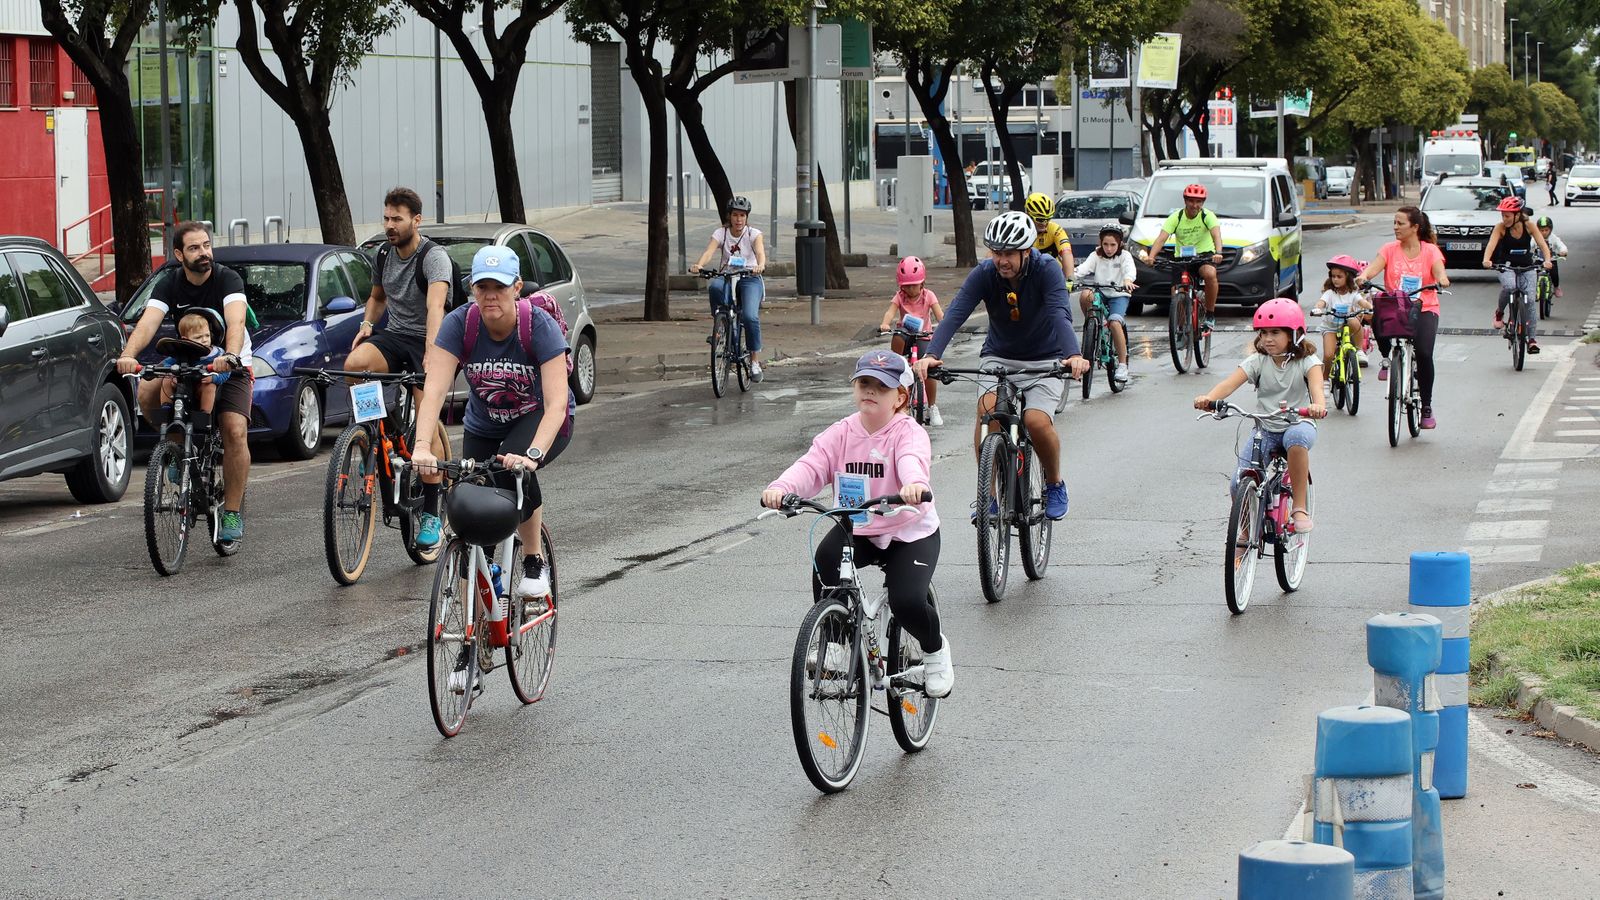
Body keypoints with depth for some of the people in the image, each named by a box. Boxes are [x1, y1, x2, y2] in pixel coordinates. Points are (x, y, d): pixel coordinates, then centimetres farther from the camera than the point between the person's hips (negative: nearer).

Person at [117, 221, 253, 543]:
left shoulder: (227, 279, -17)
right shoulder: (169, 286, -8)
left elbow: (236, 321, -34)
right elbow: (148, 322, -25)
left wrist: (230, 356, -55)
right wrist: (128, 355, -46)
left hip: (231, 368, -3)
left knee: (235, 431, -25)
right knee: (146, 392, -26)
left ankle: (233, 514, -16)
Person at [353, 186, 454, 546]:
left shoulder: (434, 256, -18)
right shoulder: (385, 254, 5)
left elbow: (436, 306, -33)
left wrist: (432, 354, -47)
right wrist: (367, 324, 3)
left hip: (426, 343, -5)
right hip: (394, 336, 5)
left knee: (425, 426, -11)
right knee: (354, 363, -29)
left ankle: (430, 516, -1)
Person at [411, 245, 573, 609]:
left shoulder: (539, 325, -28)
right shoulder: (459, 324, -22)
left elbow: (556, 402, -34)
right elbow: (434, 389, -30)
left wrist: (533, 453, -51)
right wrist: (422, 446, -46)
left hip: (540, 420, -3)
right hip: (483, 426, 3)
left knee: (513, 468, -35)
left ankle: (534, 560, -12)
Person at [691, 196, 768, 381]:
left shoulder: (753, 234, -3)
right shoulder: (721, 233, 0)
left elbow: (760, 251, -23)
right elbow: (709, 251, -18)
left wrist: (760, 266, -47)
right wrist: (699, 265, -40)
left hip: (750, 279, -1)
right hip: (727, 278, 2)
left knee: (750, 316, -25)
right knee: (715, 286, -37)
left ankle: (755, 361, -14)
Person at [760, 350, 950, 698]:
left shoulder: (909, 433, -13)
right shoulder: (841, 433, -2)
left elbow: (912, 460, -36)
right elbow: (811, 466, -17)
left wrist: (914, 485, -61)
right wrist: (782, 487, -39)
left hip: (909, 534, -3)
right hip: (854, 529, 3)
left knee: (907, 602, -23)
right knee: (826, 556, -29)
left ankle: (934, 649, 14)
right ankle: (833, 639, -7)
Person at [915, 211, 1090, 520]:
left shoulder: (1047, 271, -21)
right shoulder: (984, 274, -15)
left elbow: (1060, 314, -35)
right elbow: (955, 314, -27)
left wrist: (1074, 355, -54)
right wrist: (931, 354, -44)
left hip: (1044, 359, -2)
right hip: (999, 356, 2)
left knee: (1037, 421, -25)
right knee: (988, 410, -27)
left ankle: (1055, 484, 4)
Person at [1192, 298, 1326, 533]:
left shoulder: (1306, 361, -7)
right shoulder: (1257, 362, -2)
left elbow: (1315, 384, -28)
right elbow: (1231, 382, -18)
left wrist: (1317, 405, -52)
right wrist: (1208, 398, -40)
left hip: (1297, 424, -2)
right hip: (1265, 430, 2)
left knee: (1297, 437, -40)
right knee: (1240, 485, -16)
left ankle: (1300, 507, -27)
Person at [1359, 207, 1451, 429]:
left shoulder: (1430, 250, 4)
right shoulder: (1390, 249, 7)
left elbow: (1438, 270, -11)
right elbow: (1376, 266, -10)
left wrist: (1442, 279, -36)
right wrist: (1364, 276, -32)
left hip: (1424, 310, -1)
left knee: (1424, 353, -20)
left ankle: (1427, 407, -2)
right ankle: (1388, 358, -2)